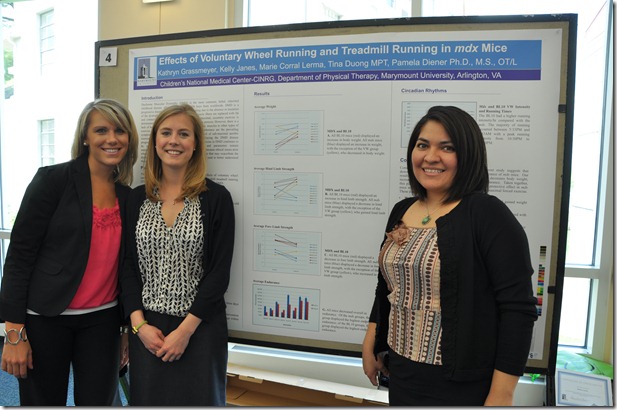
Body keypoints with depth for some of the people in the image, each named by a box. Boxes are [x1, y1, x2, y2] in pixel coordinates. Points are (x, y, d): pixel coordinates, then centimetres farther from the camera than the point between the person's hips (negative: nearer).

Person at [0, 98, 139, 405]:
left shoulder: (128, 196, 5)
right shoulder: (53, 179, -8)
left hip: (102, 320, 4)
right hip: (46, 318, -4)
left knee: (98, 401, 10)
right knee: (43, 401, 10)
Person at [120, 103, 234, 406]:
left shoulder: (216, 197, -7)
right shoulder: (137, 198, 5)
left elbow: (219, 271, -9)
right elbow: (128, 265, 4)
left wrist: (186, 329, -12)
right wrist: (139, 324, -6)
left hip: (199, 328, -3)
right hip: (145, 328, 3)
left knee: (197, 400, 10)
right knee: (147, 399, 15)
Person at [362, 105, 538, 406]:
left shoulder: (488, 214, -15)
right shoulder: (401, 211, 4)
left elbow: (518, 309, -17)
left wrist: (501, 396, -17)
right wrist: (370, 344, 12)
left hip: (461, 384, -6)